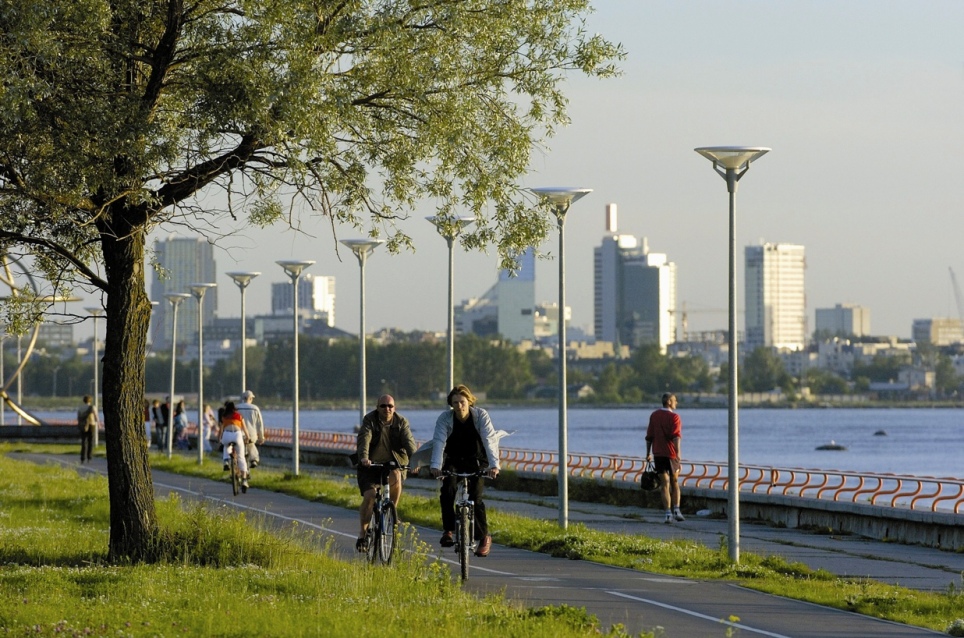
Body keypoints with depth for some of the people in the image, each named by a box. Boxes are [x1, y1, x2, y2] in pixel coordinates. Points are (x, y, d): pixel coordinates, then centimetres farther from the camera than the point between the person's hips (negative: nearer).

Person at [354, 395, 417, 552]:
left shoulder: (401, 422, -3)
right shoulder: (369, 420, -7)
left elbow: (408, 441, -16)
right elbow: (364, 439, -23)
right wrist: (363, 457, -43)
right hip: (371, 464, -1)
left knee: (396, 476, -32)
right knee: (369, 496, -15)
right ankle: (363, 533, -2)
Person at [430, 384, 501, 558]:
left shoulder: (481, 416, -18)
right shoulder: (445, 418, -16)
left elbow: (490, 440, -27)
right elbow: (439, 441, -27)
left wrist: (494, 465, -41)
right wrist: (435, 465, -43)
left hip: (476, 461, -1)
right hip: (454, 461, 1)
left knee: (475, 498, -15)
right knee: (447, 491, -24)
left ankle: (484, 537, -1)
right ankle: (448, 530, -12)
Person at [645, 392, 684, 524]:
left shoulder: (654, 416, 7)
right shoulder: (674, 417, -7)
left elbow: (649, 436, 10)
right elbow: (676, 436, -19)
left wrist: (648, 453, 18)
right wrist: (678, 452, -23)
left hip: (658, 453, 3)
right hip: (671, 453, -3)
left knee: (664, 484, 2)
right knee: (675, 482, 14)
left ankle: (668, 513, -7)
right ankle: (676, 510, 4)